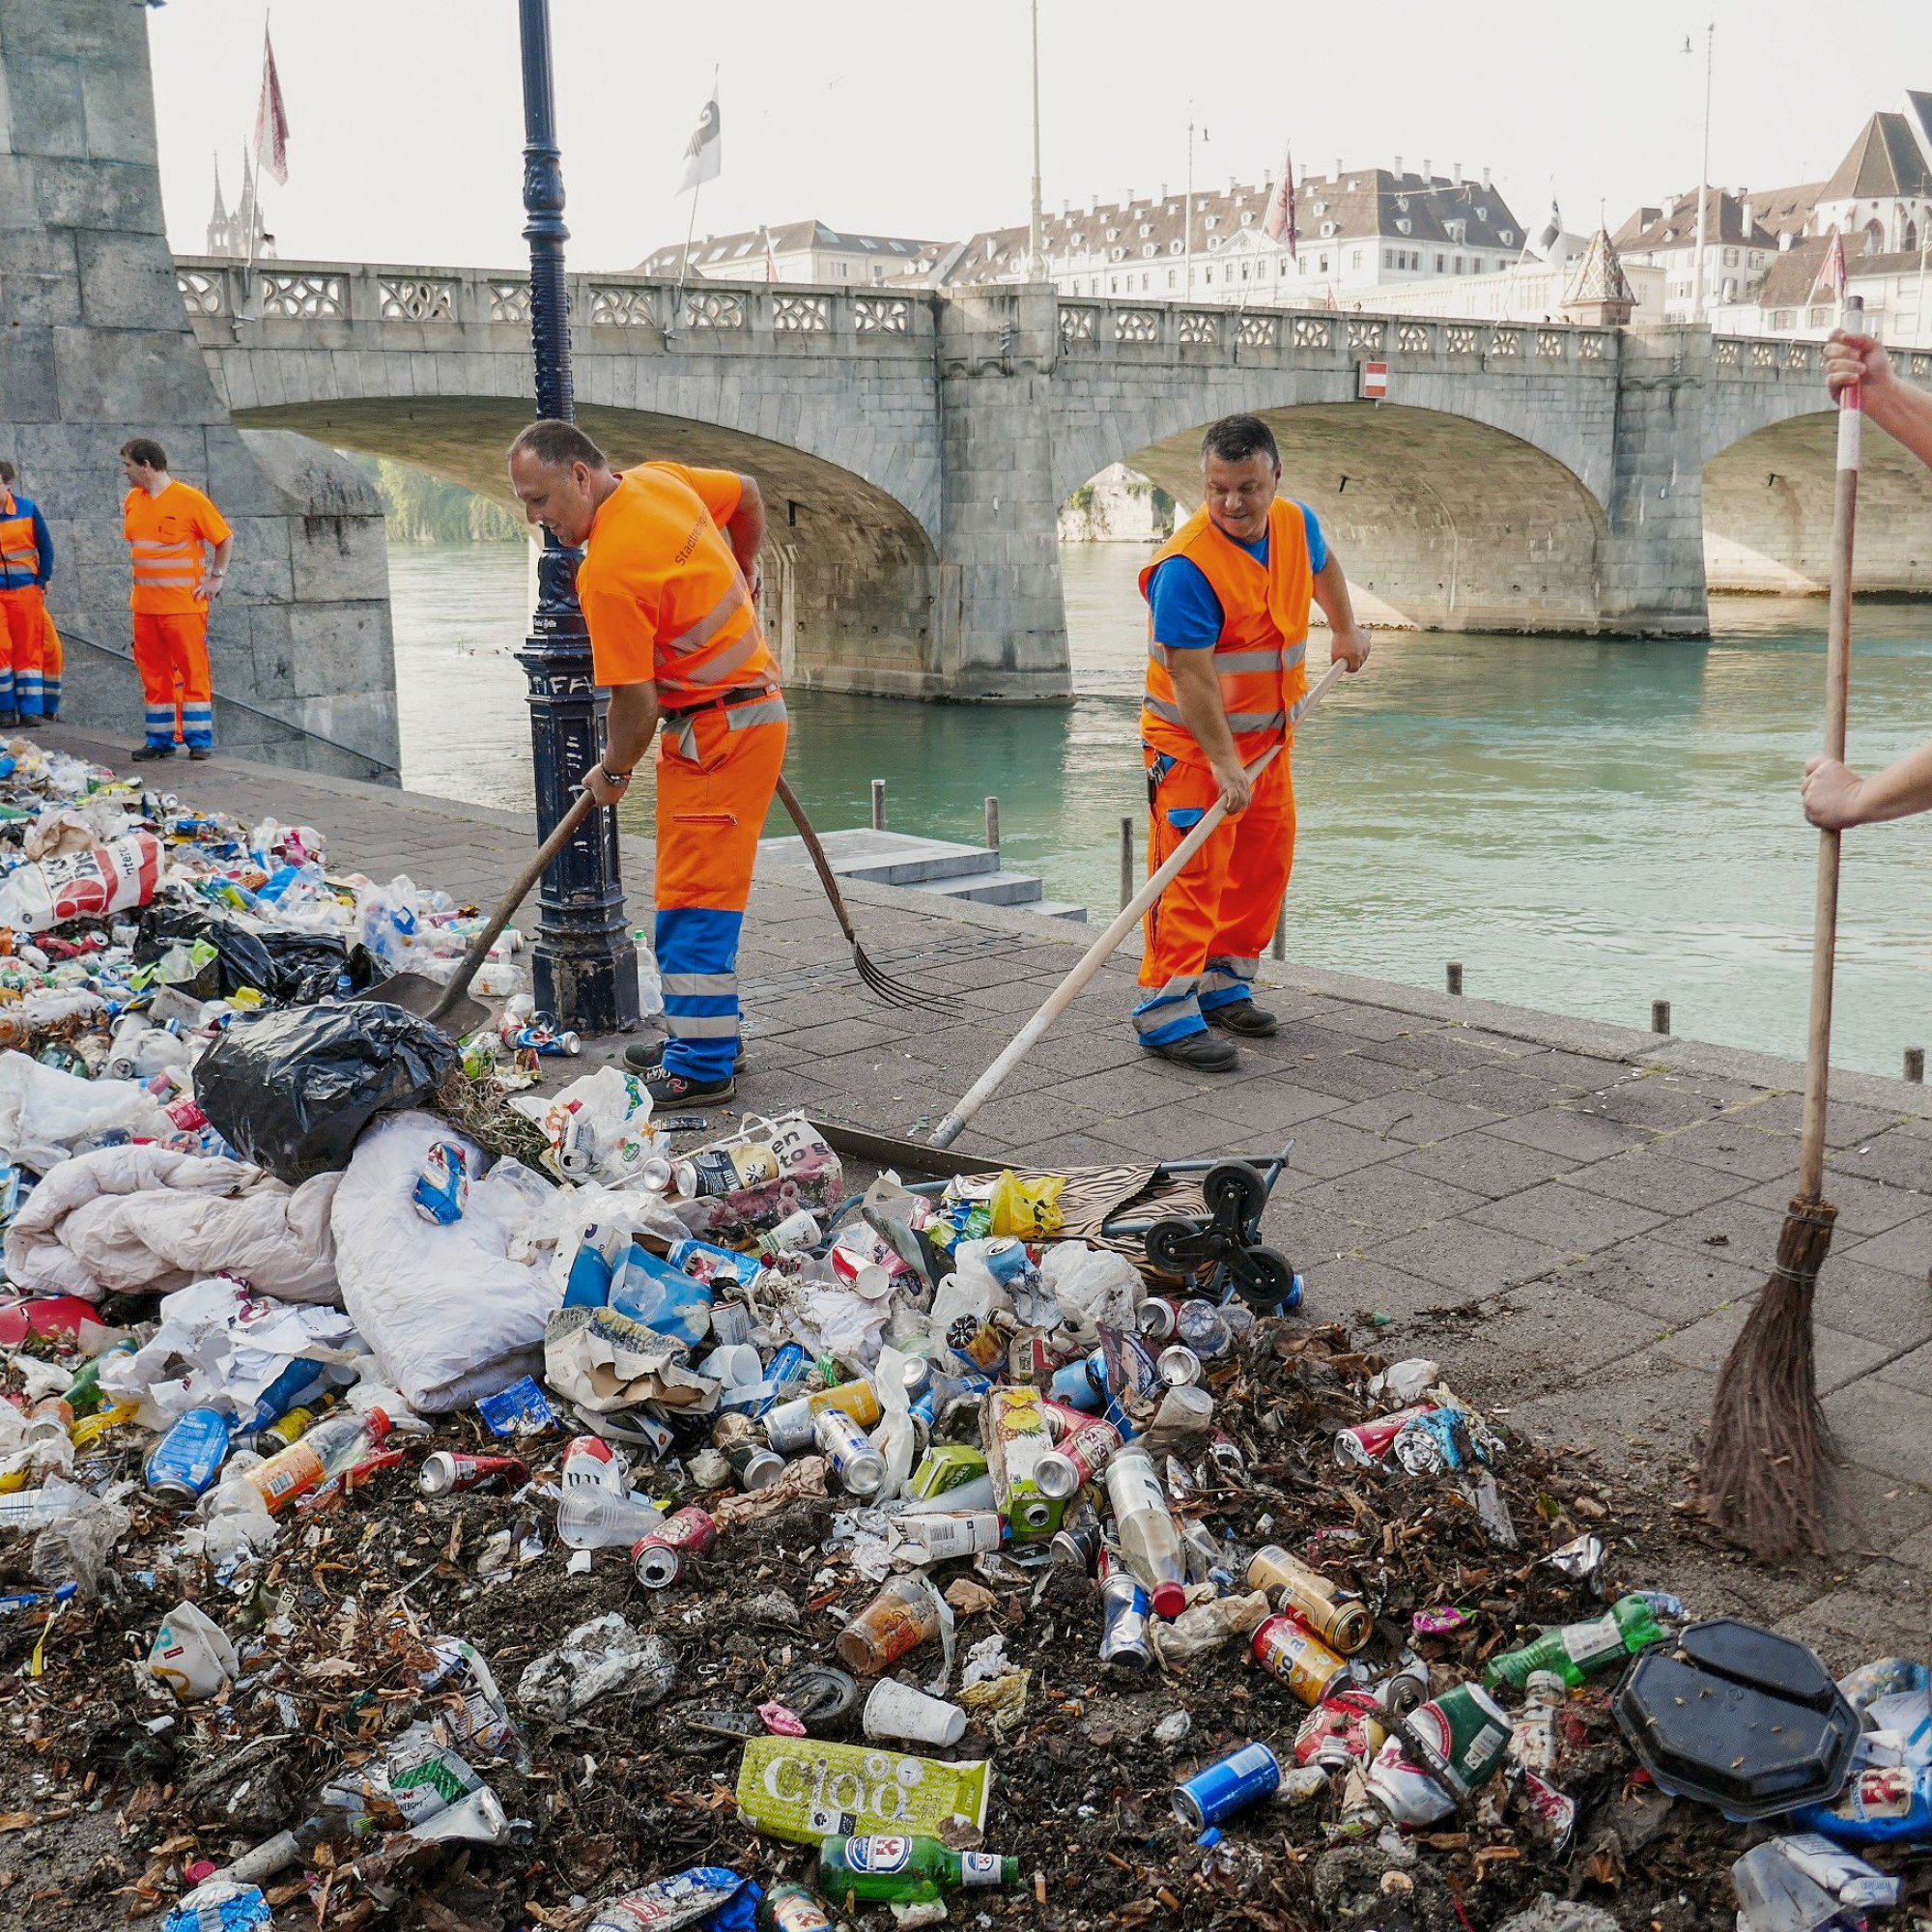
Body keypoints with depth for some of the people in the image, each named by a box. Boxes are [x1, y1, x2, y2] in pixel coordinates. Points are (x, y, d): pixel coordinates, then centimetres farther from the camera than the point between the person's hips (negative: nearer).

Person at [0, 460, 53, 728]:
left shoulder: (27, 508, -2)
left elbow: (46, 547, 5)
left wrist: (42, 581, 0)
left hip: (25, 589, 0)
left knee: (28, 649, 5)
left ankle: (30, 709, 11)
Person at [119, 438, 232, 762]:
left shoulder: (189, 498, -9)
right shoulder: (133, 500, 9)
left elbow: (225, 537, -2)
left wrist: (217, 577, -6)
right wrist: (142, 580, 14)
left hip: (184, 605, -6)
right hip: (144, 606, 6)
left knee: (193, 672, -2)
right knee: (153, 673, 8)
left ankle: (200, 740, 3)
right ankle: (160, 740, 14)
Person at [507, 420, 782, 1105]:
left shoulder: (607, 573, -23)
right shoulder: (659, 479, 3)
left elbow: (636, 700, -19)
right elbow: (746, 495, 21)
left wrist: (612, 772, -1)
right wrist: (740, 579, 34)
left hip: (717, 729, -10)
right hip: (751, 707, 10)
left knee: (694, 897, -7)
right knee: (700, 888, 16)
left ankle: (703, 1068, -2)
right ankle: (703, 1036, 24)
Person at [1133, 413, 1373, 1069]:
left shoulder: (1296, 524, -2)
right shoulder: (1186, 565, -25)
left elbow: (1323, 563, 24)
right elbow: (1191, 677, -27)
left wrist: (1345, 629, 33)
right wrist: (1223, 761, -29)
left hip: (1267, 734, 8)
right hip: (1192, 741, -8)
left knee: (1266, 862, 13)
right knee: (1194, 869, -12)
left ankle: (1224, 984, 26)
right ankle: (1166, 1013, -10)